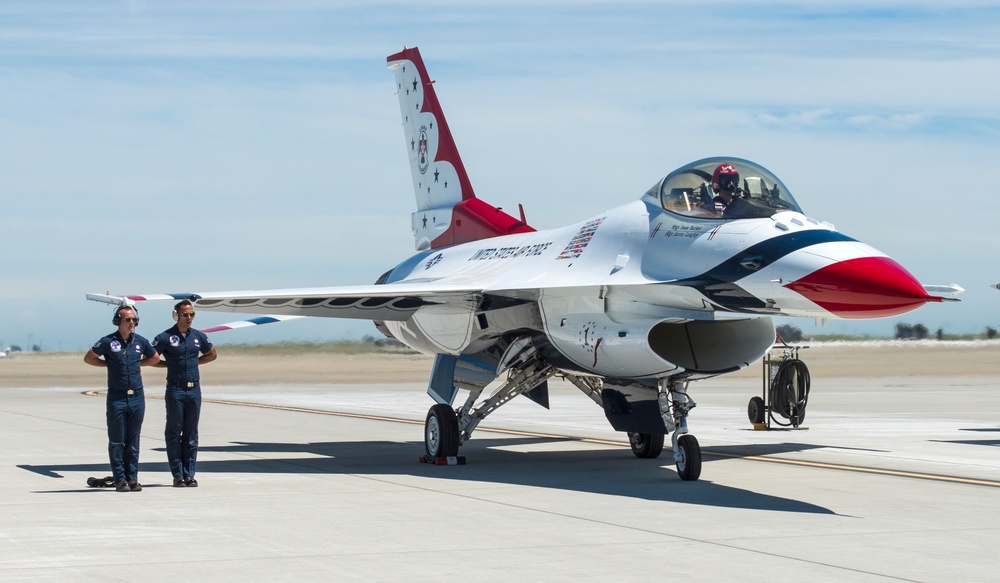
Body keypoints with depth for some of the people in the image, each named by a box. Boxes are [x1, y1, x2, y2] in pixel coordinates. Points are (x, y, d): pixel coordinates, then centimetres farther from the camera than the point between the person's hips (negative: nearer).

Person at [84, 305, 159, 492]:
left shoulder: (140, 342, 7)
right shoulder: (108, 342, -4)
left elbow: (155, 358, 24)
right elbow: (88, 358, 6)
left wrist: (137, 363, 11)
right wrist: (109, 364, 2)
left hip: (137, 397, 3)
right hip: (117, 398, -3)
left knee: (133, 441, 6)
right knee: (117, 441, -1)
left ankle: (132, 478, 11)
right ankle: (120, 479, 4)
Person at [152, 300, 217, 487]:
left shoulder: (199, 336, 9)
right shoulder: (165, 337, -4)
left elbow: (212, 354, 24)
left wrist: (194, 361, 11)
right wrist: (170, 364, -3)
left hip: (194, 389, 4)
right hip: (175, 389, -4)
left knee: (191, 433, 6)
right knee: (174, 432, 0)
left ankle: (189, 474, 10)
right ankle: (177, 475, 3)